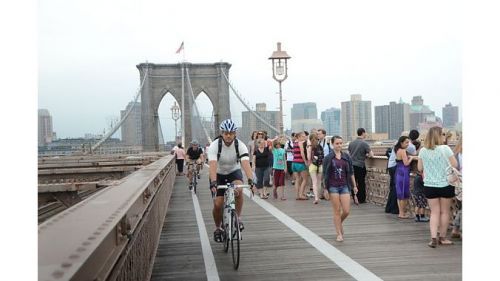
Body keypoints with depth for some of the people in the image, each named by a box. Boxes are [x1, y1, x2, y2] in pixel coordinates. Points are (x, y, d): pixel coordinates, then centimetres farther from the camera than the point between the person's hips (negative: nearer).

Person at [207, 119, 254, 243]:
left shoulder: (240, 145, -21)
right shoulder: (214, 146, -24)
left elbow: (245, 163, -33)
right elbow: (213, 165, -36)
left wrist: (250, 180, -48)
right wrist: (213, 182, -50)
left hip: (234, 172, 0)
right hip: (218, 174, 0)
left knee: (238, 190, -32)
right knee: (218, 204, -10)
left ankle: (238, 217, -12)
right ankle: (218, 228, 17)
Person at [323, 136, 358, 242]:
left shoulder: (346, 157, 6)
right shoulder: (328, 158, -2)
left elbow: (351, 172, 11)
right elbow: (325, 174, -1)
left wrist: (354, 185, 9)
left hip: (345, 186, 3)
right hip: (333, 187, -2)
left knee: (346, 211, -1)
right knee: (337, 211, 1)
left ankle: (339, 223, 30)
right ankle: (339, 234, 12)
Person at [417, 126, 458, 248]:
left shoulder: (423, 151, -2)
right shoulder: (445, 149, -12)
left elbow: (420, 168, 4)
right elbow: (454, 165, -9)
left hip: (429, 185, 2)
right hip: (445, 184, -2)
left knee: (434, 212, 9)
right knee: (445, 211, 12)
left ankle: (433, 238, -2)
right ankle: (442, 238, 21)